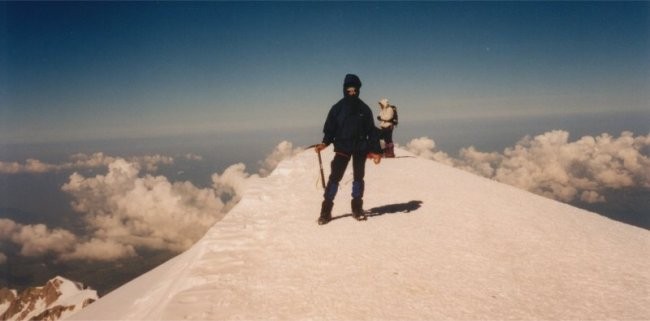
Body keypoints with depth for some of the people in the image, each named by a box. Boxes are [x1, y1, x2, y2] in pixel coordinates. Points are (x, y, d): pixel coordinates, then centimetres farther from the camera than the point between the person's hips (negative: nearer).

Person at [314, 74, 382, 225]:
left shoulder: (364, 109, 4)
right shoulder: (337, 108, 0)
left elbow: (372, 131, 5)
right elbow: (330, 128, 2)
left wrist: (375, 150, 0)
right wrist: (325, 143, -16)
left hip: (360, 148, 2)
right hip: (342, 147, -2)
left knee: (359, 177, 10)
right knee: (334, 177, -7)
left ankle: (357, 208, 21)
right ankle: (326, 211, -5)